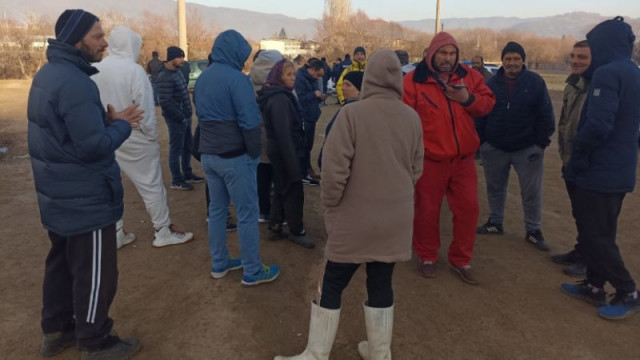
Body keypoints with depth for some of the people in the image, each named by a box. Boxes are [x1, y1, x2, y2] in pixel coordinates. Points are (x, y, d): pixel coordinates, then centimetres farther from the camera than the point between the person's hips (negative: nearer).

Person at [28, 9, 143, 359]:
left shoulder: (47, 74, 8)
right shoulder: (74, 82, -24)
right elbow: (93, 146, -27)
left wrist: (107, 119, 2)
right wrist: (121, 125, -11)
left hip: (58, 194, 10)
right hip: (84, 198, -10)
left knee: (62, 262, 22)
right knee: (94, 272, 4)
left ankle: (56, 330, 37)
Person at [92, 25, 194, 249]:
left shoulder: (96, 70, 1)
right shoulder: (133, 70, -15)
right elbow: (145, 108, -16)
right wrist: (151, 135, -4)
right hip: (134, 138, -6)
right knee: (151, 185, 6)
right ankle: (163, 231, 14)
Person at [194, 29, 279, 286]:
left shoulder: (202, 78, 11)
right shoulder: (236, 78, -16)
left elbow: (201, 116, 15)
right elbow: (250, 122, -21)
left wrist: (210, 144, 16)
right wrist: (254, 153, -9)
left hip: (208, 154, 9)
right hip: (235, 156, -8)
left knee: (217, 210, 16)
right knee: (247, 214, 1)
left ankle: (219, 264, 27)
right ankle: (252, 271, 11)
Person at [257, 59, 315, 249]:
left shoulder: (277, 95, 12)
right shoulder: (279, 99, -21)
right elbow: (284, 133, -26)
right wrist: (293, 162, -26)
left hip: (277, 151, 10)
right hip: (286, 152, -10)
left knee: (282, 190, 17)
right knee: (294, 191, 1)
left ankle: (275, 228, 26)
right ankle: (297, 231, 14)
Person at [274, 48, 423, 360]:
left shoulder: (352, 113, -15)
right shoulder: (412, 118, -1)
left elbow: (334, 169, -17)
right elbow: (416, 170, 8)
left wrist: (331, 207, -2)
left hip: (355, 218, -4)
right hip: (396, 219, 4)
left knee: (332, 285, 10)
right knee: (381, 285, 15)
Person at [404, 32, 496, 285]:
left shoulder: (469, 76, 6)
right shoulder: (413, 80, -7)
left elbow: (488, 103, 9)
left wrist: (468, 99, -12)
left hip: (463, 159, 4)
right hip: (430, 159, -4)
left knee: (468, 209, 9)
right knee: (427, 210, 7)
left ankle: (460, 260, 26)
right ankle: (427, 257, 27)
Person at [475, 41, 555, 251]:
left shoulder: (536, 82, -5)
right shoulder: (492, 83, 1)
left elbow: (545, 116, -4)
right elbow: (481, 114, 2)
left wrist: (542, 143, -8)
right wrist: (479, 142, -2)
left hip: (528, 148, -2)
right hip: (494, 148, 2)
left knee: (532, 192, 5)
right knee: (495, 188, 14)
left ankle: (533, 231, 19)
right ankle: (495, 222, 31)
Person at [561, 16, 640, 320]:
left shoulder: (607, 73, -18)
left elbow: (598, 124, -28)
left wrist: (576, 156, -14)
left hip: (599, 170, -9)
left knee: (594, 235, 1)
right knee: (601, 232, 17)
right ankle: (594, 286, 26)